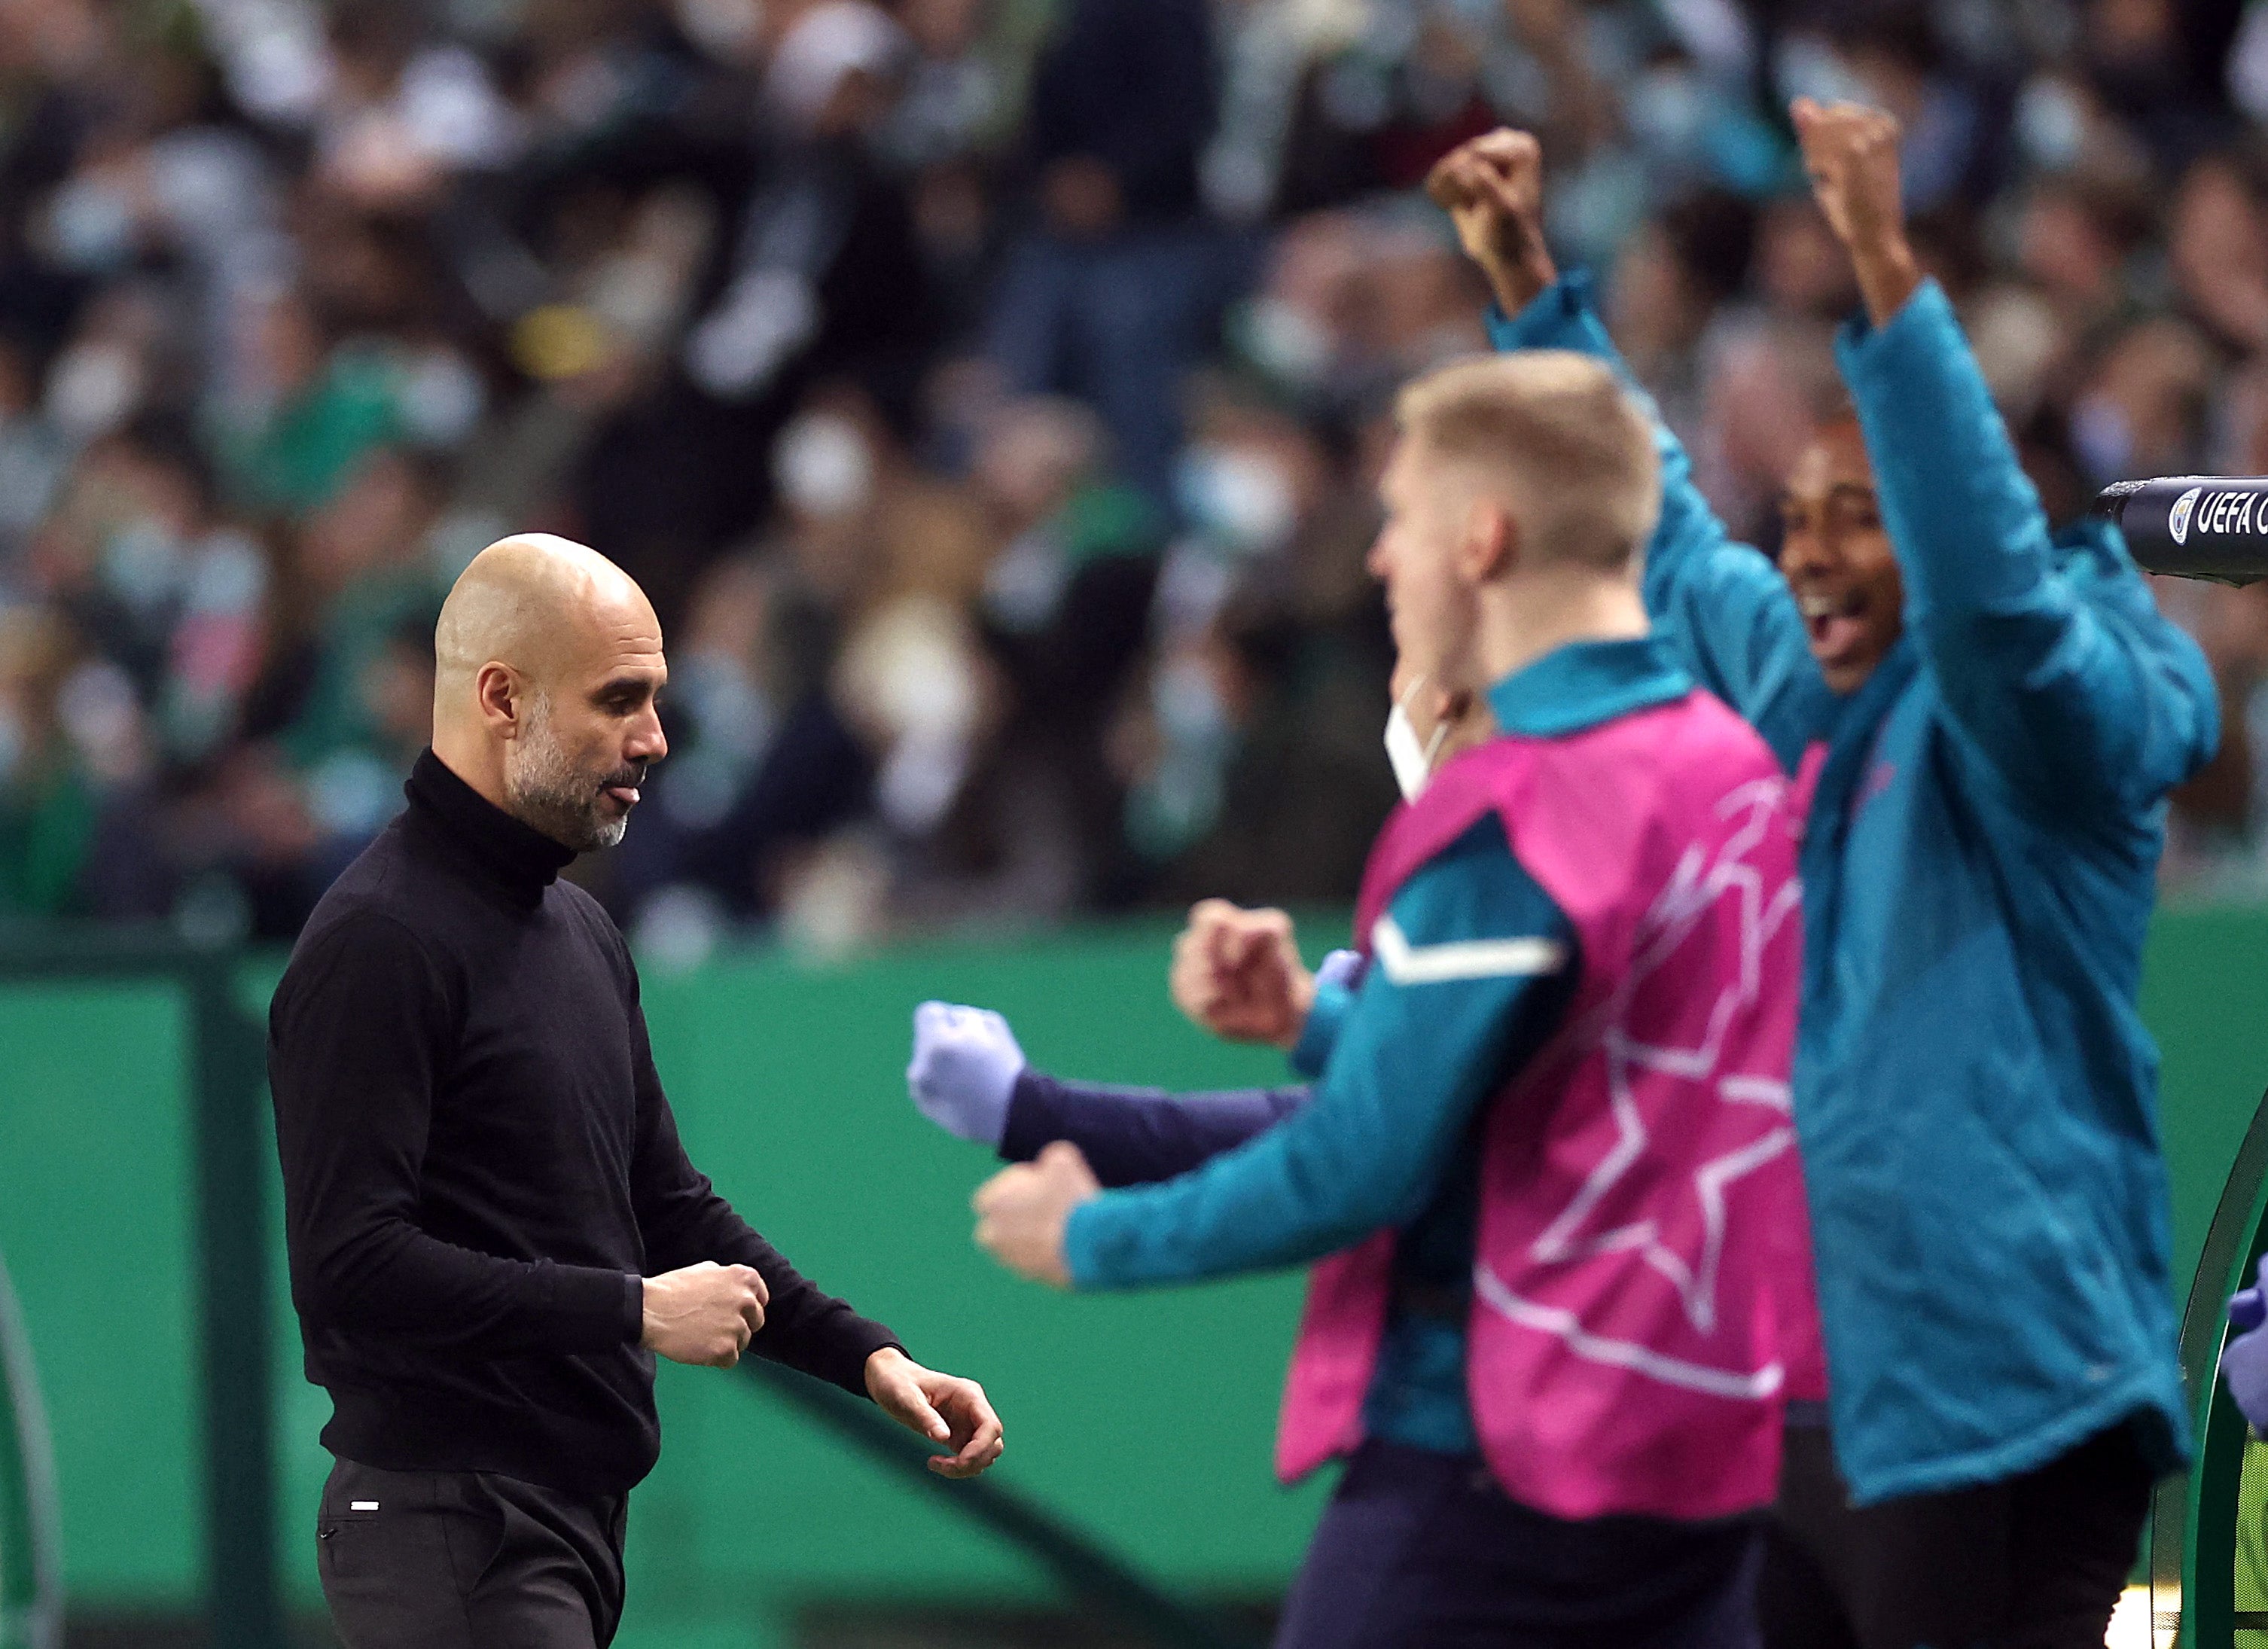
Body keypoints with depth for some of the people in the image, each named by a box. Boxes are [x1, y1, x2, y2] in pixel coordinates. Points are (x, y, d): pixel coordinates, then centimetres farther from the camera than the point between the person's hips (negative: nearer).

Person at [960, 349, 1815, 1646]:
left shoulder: (1505, 817, -16)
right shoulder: (1735, 768, 9)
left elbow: (1361, 1166, -15)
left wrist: (1095, 1237, -2)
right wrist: (1316, 1024, 17)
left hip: (1484, 1455, -8)